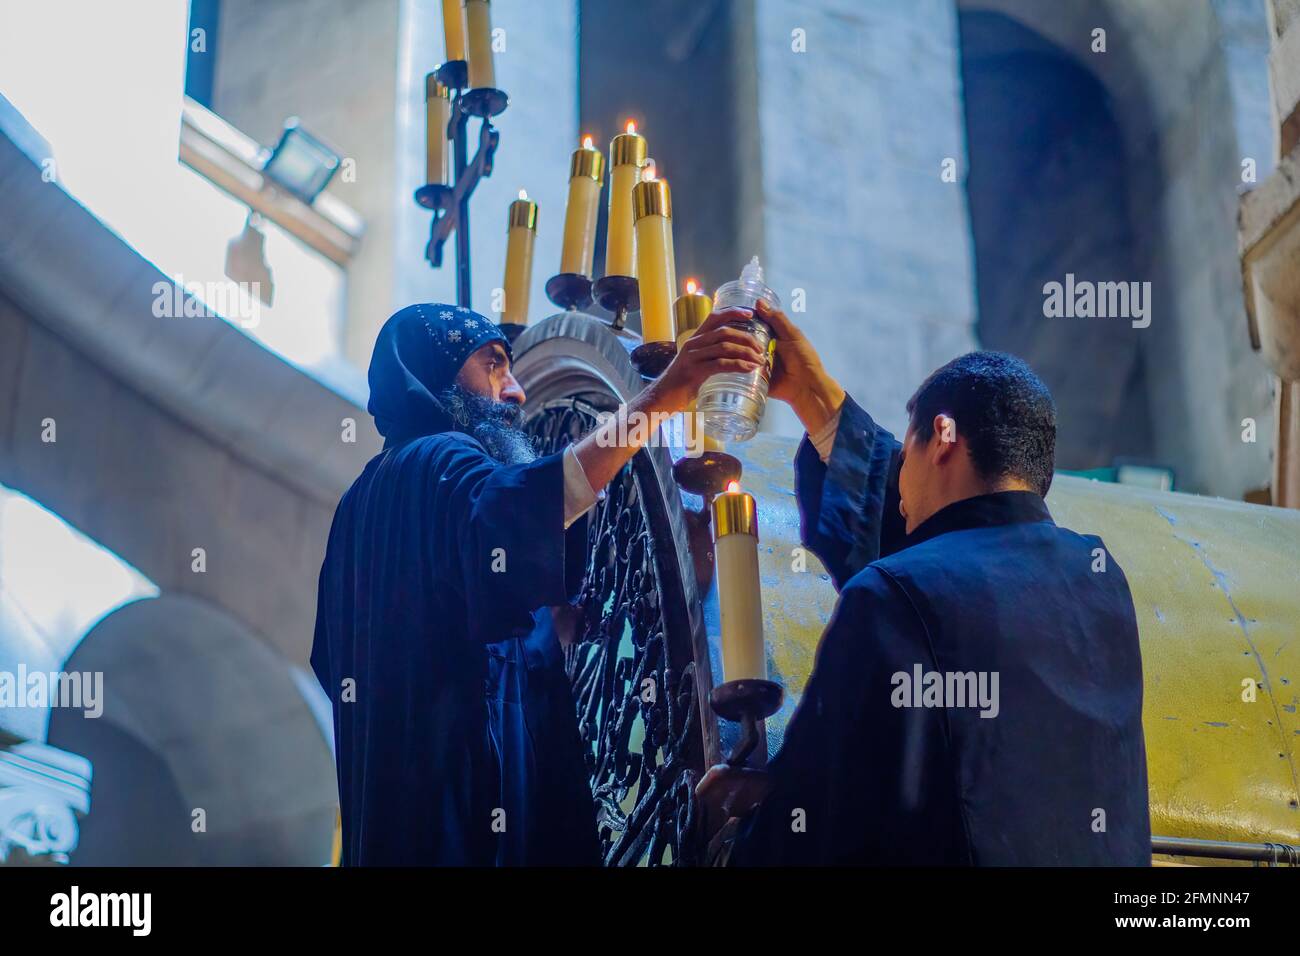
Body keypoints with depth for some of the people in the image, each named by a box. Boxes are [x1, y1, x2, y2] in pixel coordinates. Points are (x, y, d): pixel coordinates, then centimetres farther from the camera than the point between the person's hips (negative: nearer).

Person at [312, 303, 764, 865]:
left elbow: (333, 660, 28)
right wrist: (656, 398, -36)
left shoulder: (369, 497, 21)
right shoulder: (438, 462, -8)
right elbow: (504, 513, -34)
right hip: (469, 795, -10)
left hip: (400, 799, 10)